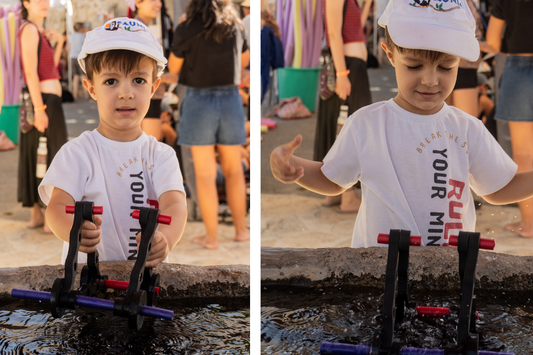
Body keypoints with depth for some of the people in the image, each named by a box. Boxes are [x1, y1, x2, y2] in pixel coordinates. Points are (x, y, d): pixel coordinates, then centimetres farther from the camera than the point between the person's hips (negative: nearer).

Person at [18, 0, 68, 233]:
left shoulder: (39, 31, 17)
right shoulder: (29, 30, -12)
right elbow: (30, 72, -20)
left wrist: (58, 43, 8)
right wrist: (39, 107, -24)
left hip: (46, 102, 10)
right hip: (44, 101, -10)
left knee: (34, 158, 12)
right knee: (48, 159, -5)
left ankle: (36, 215, 19)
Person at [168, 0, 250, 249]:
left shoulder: (186, 30, -9)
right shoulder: (235, 26, 5)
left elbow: (173, 68, 2)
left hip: (199, 102, -3)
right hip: (230, 101, 3)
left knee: (205, 174, 2)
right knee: (233, 170, 15)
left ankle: (211, 237, 5)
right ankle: (241, 229, 22)